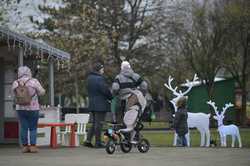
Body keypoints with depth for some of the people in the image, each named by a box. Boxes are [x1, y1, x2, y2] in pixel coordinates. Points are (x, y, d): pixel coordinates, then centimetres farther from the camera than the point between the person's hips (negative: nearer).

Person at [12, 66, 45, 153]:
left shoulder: (15, 83, 0)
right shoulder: (34, 81, -9)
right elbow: (42, 92, -1)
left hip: (20, 109, 3)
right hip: (33, 109, -3)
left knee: (23, 128, 7)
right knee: (33, 128, 4)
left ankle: (25, 146, 3)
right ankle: (33, 146, -2)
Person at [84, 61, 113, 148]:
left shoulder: (89, 78, 13)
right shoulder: (99, 79, -16)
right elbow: (106, 91, -17)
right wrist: (112, 98, -1)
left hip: (92, 104, 9)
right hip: (100, 104, -9)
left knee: (95, 123, 16)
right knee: (99, 123, -3)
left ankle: (88, 140, 10)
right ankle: (98, 143, 1)